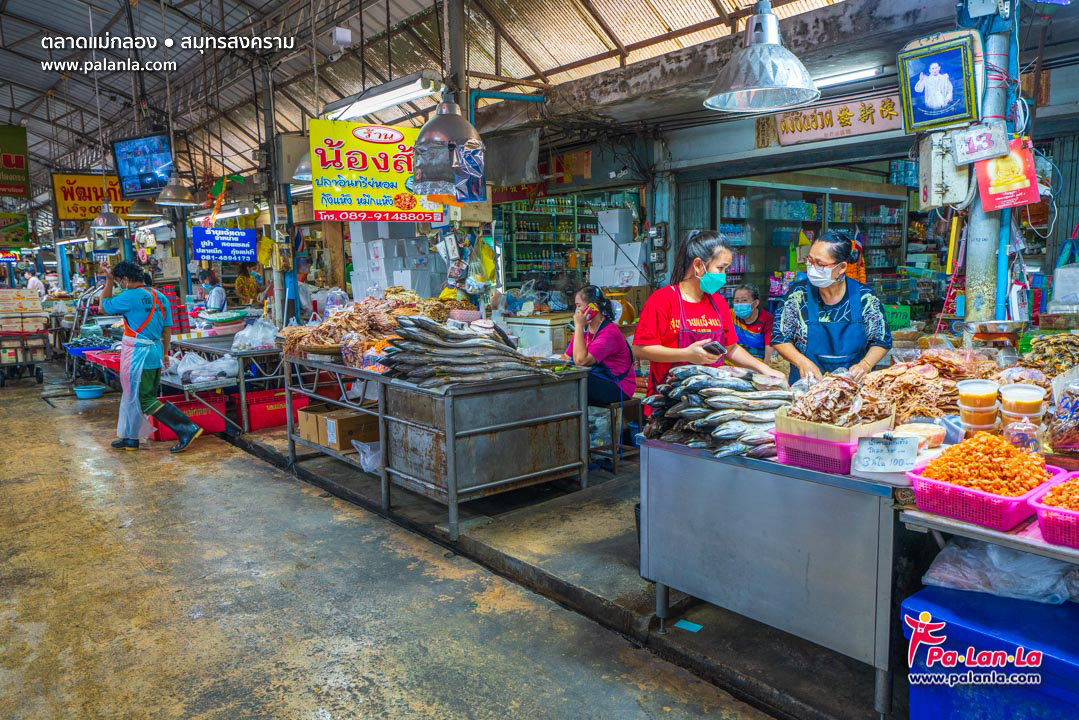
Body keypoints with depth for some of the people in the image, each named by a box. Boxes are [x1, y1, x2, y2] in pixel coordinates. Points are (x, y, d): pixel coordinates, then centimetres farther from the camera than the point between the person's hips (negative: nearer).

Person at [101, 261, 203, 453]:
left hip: (138, 355, -9)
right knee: (134, 396, 19)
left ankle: (187, 429, -12)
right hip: (155, 353, 9)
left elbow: (104, 307, 0)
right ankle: (130, 439, 29)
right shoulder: (159, 297, 9)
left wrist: (109, 283, 8)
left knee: (145, 400, -4)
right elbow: (167, 328, 12)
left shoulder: (130, 297, -15)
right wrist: (165, 353, 18)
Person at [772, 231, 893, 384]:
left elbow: (881, 341, 8)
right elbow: (779, 338, 3)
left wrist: (865, 365, -10)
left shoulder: (865, 298, -1)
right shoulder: (798, 294, -2)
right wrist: (802, 361, -12)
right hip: (807, 384, -1)